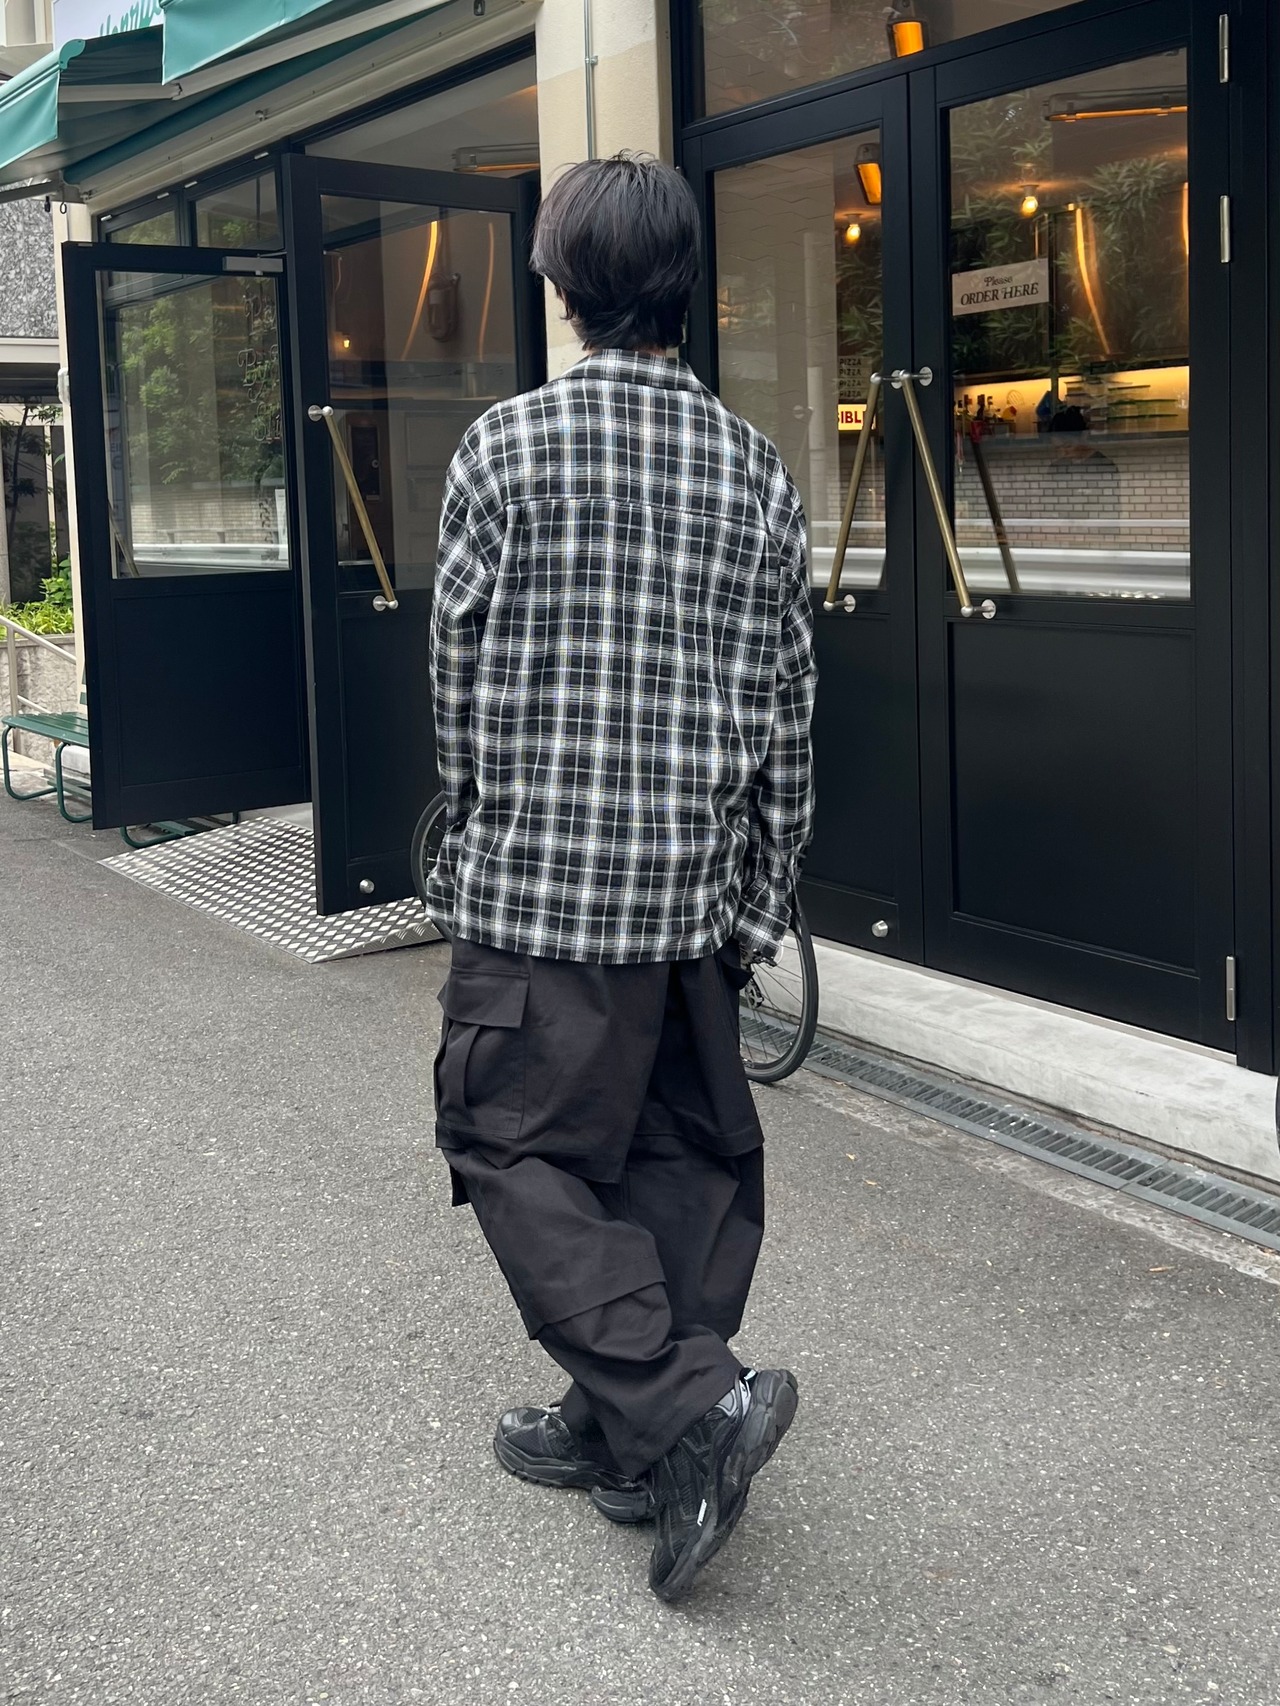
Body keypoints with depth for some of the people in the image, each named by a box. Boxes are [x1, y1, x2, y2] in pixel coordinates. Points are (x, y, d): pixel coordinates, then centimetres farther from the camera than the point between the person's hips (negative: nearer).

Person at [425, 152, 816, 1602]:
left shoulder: (507, 446, -7)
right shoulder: (756, 473, 6)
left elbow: (459, 677, -3)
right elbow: (785, 712, 8)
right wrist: (760, 896, 16)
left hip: (538, 883, -5)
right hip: (697, 886, 5)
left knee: (518, 1148, 4)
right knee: (682, 1155, 13)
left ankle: (690, 1401, -8)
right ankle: (624, 1435, 23)